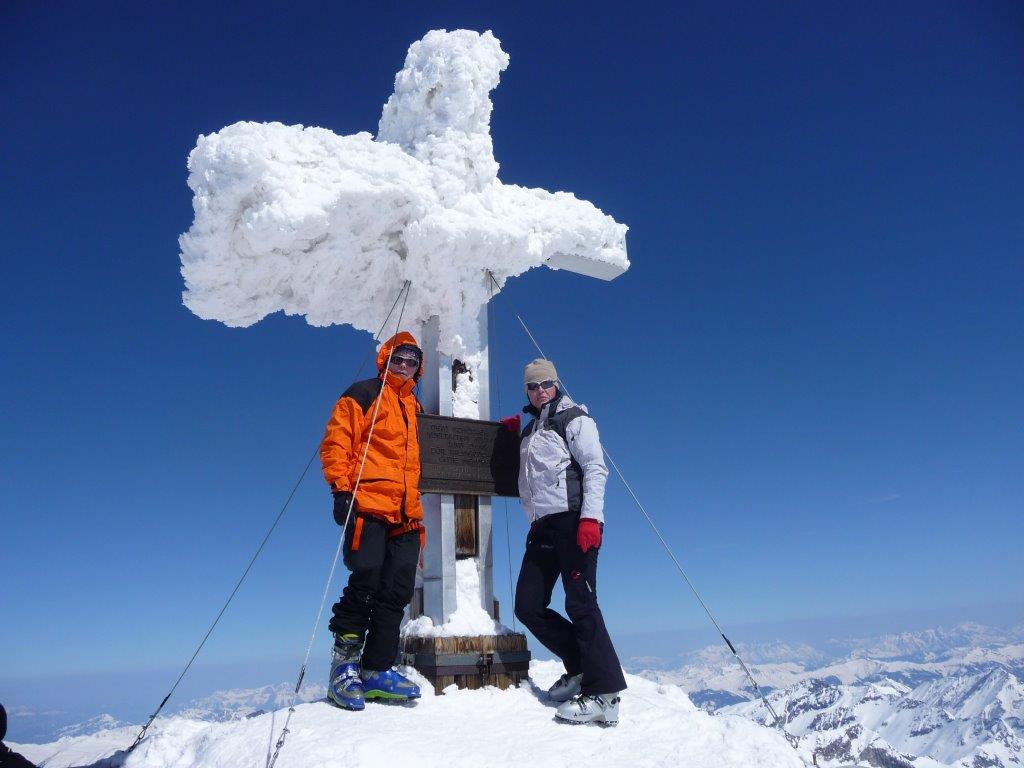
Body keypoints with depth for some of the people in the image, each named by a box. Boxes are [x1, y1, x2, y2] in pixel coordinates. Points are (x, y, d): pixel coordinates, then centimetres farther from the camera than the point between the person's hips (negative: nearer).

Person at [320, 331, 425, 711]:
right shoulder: (363, 394, 4)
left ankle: (377, 670, 11)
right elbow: (335, 443, -4)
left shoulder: (412, 406, 24)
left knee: (396, 593, 3)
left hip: (406, 514, 7)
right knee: (365, 584, -11)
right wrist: (341, 490, -15)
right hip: (368, 506, -7)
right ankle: (344, 665, 4)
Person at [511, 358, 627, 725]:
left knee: (580, 603, -13)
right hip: (542, 526, 8)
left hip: (573, 520, -8)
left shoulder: (573, 418, 2)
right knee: (528, 606, 3)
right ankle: (581, 666, 15)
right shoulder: (529, 430, 23)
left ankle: (604, 694, -9)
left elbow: (595, 468, -9)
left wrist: (590, 518, -20)